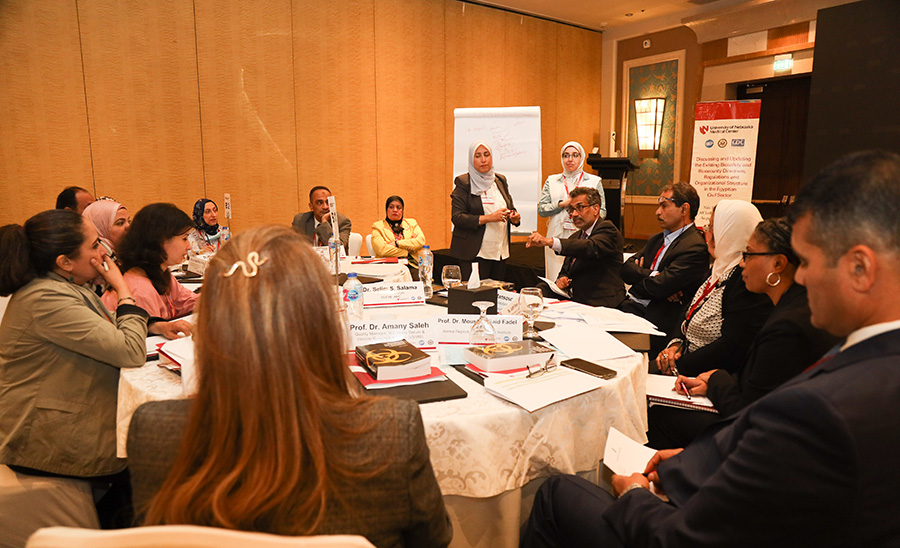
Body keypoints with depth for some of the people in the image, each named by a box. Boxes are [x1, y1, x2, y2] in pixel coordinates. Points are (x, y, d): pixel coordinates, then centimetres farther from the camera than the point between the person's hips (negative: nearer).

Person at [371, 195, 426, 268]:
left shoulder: (411, 223, 19)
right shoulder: (377, 226, 8)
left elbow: (421, 241, 0)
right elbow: (382, 250, -8)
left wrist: (397, 243, -9)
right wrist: (409, 250, -5)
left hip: (412, 265, 2)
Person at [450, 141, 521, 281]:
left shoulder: (500, 181, 12)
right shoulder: (464, 183, -4)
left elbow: (511, 208, 22)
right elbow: (456, 217, -11)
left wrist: (514, 217, -2)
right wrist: (488, 218, -20)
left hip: (500, 252, 5)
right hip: (475, 253, -5)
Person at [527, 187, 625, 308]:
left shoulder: (608, 230, -7)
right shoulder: (575, 237, 20)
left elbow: (591, 248, -29)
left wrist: (550, 242, -42)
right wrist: (562, 279, -2)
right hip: (571, 297, 8)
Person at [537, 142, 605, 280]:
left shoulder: (594, 181, 10)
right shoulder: (551, 181, 13)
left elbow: (602, 212, 8)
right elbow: (541, 209, 6)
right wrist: (563, 204, -7)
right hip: (557, 238, 1)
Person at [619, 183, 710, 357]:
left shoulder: (695, 247, -11)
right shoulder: (657, 239, 19)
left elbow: (659, 286, -19)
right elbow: (626, 268, 8)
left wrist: (639, 275, 2)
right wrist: (651, 275, -11)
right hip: (629, 307, 8)